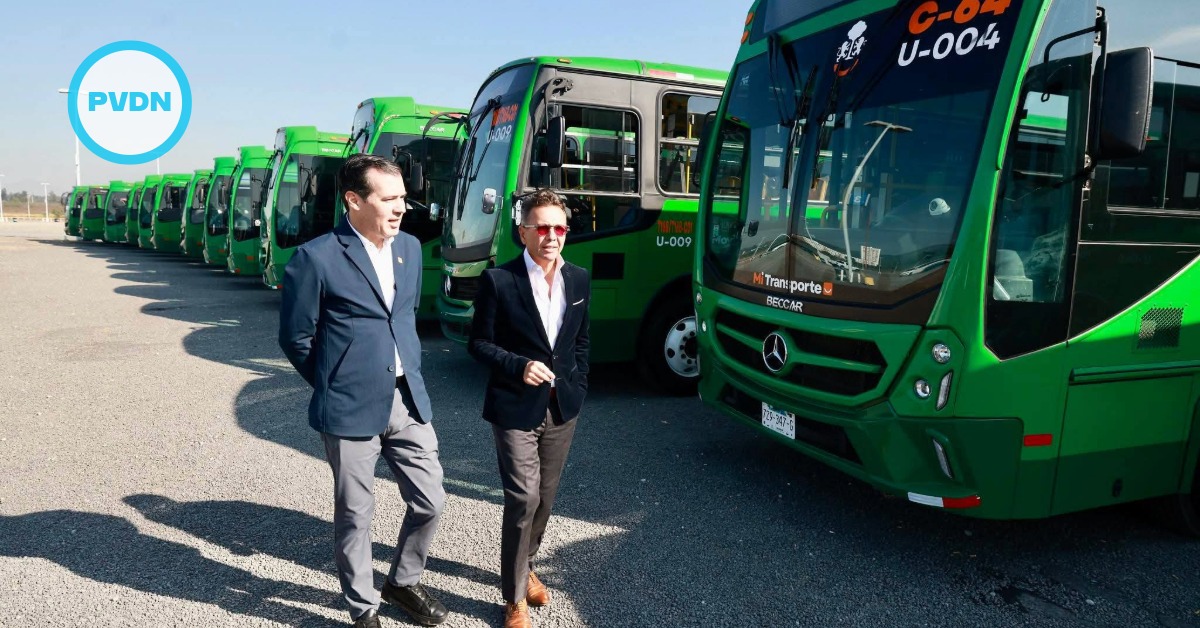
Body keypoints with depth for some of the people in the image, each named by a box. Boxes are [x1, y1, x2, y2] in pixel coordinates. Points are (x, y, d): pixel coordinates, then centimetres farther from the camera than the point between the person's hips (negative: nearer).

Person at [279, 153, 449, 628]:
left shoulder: (410, 247, 6)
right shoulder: (316, 258, -13)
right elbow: (295, 337, -4)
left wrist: (410, 371, 15)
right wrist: (335, 385, 4)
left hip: (408, 401, 6)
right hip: (351, 409, -5)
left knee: (430, 502, 11)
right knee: (355, 516, 9)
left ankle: (403, 582, 37)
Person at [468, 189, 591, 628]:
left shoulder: (579, 279, 4)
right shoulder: (498, 280, -11)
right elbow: (478, 342, -6)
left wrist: (578, 388, 8)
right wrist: (519, 366, -20)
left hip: (562, 409, 5)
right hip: (516, 408, -5)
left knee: (545, 497, 16)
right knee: (523, 498, -7)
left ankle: (525, 566, 39)